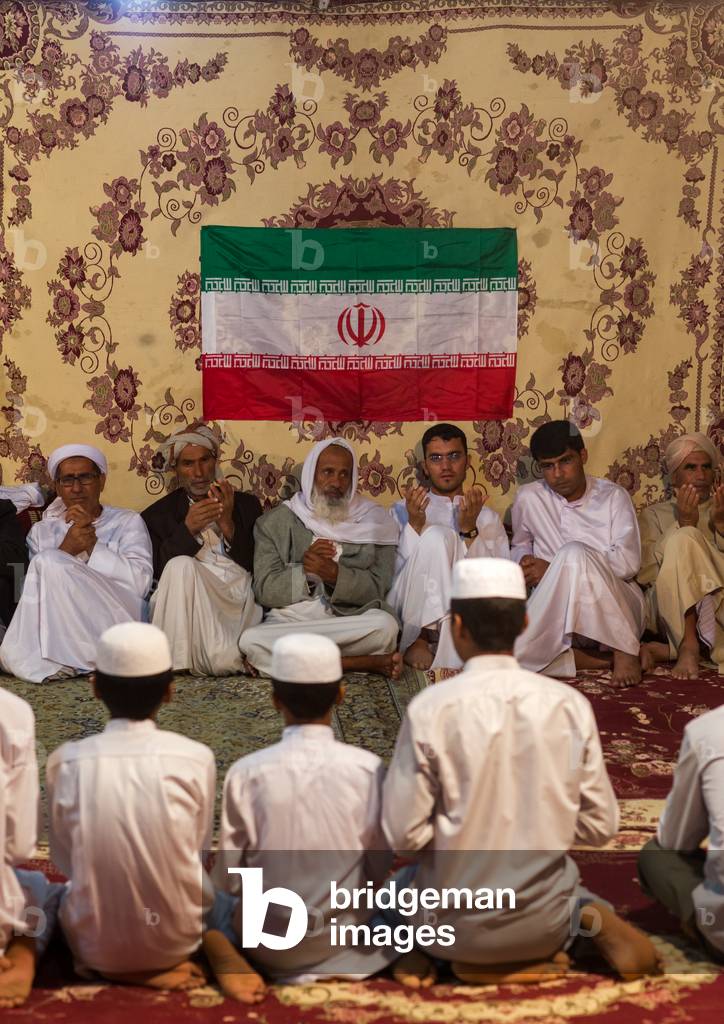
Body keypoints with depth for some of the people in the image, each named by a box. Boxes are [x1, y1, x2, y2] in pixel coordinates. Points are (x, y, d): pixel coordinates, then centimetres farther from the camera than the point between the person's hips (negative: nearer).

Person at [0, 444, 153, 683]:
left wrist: (93, 545, -5)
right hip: (58, 627, 1)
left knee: (49, 562, -23)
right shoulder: (41, 531, 25)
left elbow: (140, 582, -2)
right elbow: (27, 589, 6)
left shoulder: (127, 522, 17)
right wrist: (66, 549, -8)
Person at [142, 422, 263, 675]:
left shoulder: (247, 505, 19)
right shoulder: (157, 515, 14)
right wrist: (188, 529, -11)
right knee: (181, 565, -29)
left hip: (240, 602, 1)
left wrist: (228, 525, -5)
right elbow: (155, 572, 0)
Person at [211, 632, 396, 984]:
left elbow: (228, 879, -11)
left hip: (266, 943, 0)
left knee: (216, 898, 30)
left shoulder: (246, 773, -19)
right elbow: (379, 867, -7)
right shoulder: (368, 768, -16)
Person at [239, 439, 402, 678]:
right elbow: (264, 590, 3)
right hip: (287, 621, 2)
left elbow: (377, 587, 1)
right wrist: (304, 571, -11)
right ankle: (363, 663, -24)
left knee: (385, 625, -33)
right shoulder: (276, 522, 11)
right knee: (251, 640, -33)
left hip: (348, 622, -1)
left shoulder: (373, 521, 11)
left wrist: (336, 575, -16)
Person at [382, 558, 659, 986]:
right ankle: (586, 918, 1)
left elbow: (403, 834, -13)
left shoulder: (430, 709, -16)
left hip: (456, 925, -2)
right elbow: (601, 826, -2)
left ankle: (473, 961, 2)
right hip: (543, 920, 2)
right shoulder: (571, 704, -8)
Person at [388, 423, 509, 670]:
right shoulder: (402, 511, 20)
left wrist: (469, 530, -8)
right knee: (436, 535, -26)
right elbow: (389, 574, 3)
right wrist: (415, 526, -10)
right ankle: (418, 640, -25)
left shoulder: (488, 518, 23)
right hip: (411, 619, 0)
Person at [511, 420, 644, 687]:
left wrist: (553, 570, -13)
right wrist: (525, 561, -1)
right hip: (558, 613, 2)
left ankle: (624, 650, -24)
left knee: (573, 552, -36)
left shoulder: (613, 496, 2)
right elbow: (519, 546, 26)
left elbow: (628, 563, -9)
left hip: (616, 609, -2)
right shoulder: (529, 498, 7)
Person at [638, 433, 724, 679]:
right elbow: (644, 573, 1)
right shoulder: (655, 514, 19)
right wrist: (684, 524, -7)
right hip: (668, 609, -1)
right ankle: (688, 645, -33)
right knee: (684, 538, -29)